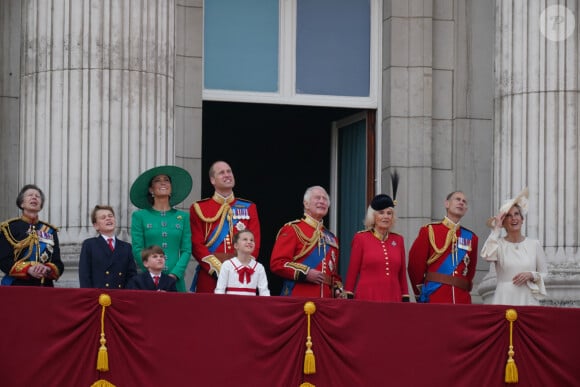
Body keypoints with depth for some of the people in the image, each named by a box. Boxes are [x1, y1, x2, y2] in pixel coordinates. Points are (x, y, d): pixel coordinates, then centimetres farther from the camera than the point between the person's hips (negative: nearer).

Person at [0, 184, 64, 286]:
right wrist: (28, 270, -19)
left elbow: (58, 264, 9)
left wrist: (48, 270, -15)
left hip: (45, 288, 3)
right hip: (17, 287, -3)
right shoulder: (9, 228, 5)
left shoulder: (50, 231, 14)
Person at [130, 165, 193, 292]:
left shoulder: (183, 217, 10)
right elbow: (137, 250, -1)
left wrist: (174, 274, -9)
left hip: (176, 281, 2)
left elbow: (186, 250, 5)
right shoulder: (139, 216, 5)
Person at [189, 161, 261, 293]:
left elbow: (254, 245, 5)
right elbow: (197, 245, -2)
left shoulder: (249, 208, 12)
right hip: (209, 276, -1)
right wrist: (218, 269, -13)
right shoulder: (199, 208, 6)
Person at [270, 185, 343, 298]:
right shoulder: (292, 229, 1)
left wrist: (338, 290, 8)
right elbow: (277, 263, -8)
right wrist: (306, 273, -16)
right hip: (297, 301, -6)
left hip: (326, 301, 6)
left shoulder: (331, 237, 21)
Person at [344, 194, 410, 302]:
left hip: (393, 298, 3)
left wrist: (405, 300, 11)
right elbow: (352, 272, 3)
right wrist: (349, 298, -1)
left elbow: (402, 273, 15)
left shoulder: (398, 240, 12)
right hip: (367, 298, -3)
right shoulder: (360, 238, 2)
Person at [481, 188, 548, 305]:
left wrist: (531, 275, -10)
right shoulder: (498, 244, 3)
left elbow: (544, 274, 12)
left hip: (528, 299, 1)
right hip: (504, 299, -1)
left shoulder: (534, 244, 7)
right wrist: (497, 228, -11)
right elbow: (487, 255, -20)